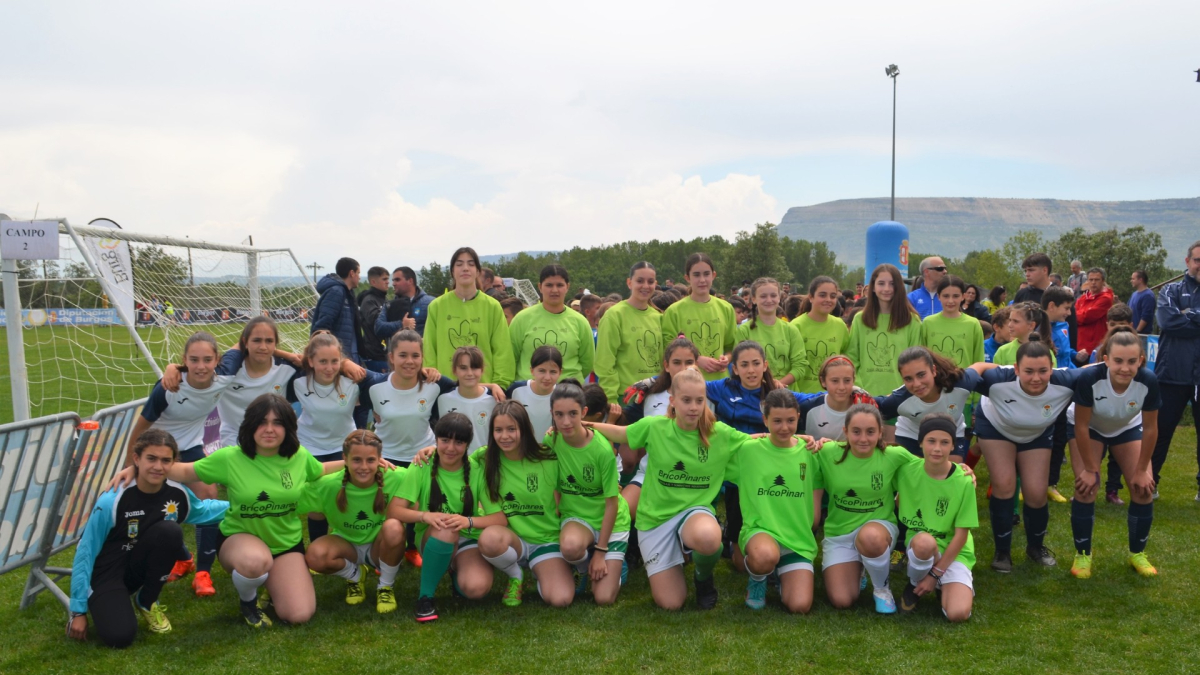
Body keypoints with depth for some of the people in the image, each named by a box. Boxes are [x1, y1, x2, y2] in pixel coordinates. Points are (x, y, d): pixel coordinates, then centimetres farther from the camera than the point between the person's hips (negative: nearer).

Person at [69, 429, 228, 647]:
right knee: (119, 636, -29)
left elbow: (202, 510, 14)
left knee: (170, 531, -27)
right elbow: (85, 554, -16)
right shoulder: (111, 501, -25)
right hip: (106, 572, -4)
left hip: (139, 566, 5)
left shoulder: (178, 494, -12)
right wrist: (78, 611, -14)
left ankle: (146, 602, -3)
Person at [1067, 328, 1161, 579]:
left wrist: (1142, 469, -10)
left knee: (1143, 489, -6)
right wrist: (1090, 468, -18)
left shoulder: (1148, 382, -33)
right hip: (1089, 428, -2)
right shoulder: (1090, 378, -40)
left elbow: (1150, 429, -17)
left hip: (1127, 428, 2)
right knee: (1086, 487, -15)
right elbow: (1081, 427, -26)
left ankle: (1137, 554, 16)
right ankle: (1083, 555, 3)